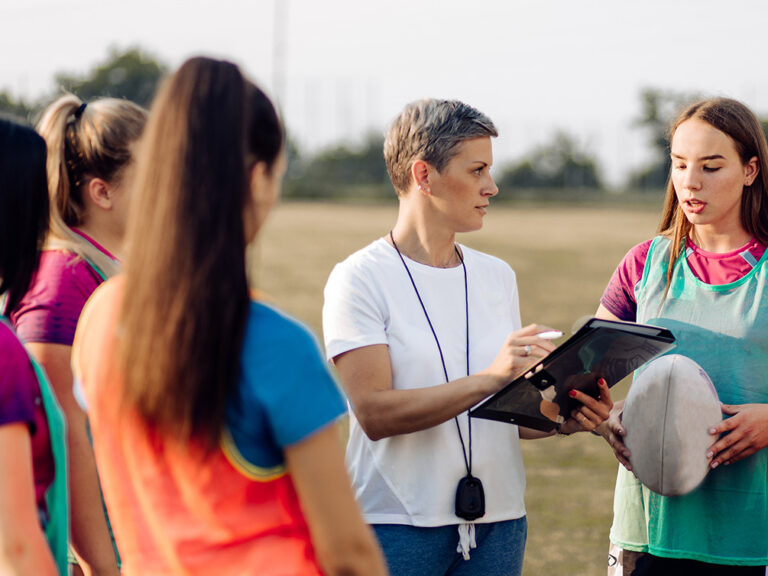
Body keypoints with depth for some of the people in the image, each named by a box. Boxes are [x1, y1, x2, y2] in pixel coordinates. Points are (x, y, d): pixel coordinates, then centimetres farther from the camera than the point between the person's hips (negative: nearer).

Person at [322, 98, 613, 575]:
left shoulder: (497, 276, 13)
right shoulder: (360, 278, -6)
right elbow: (374, 414, -17)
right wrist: (488, 379, -25)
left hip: (497, 524, 5)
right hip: (398, 526, -5)